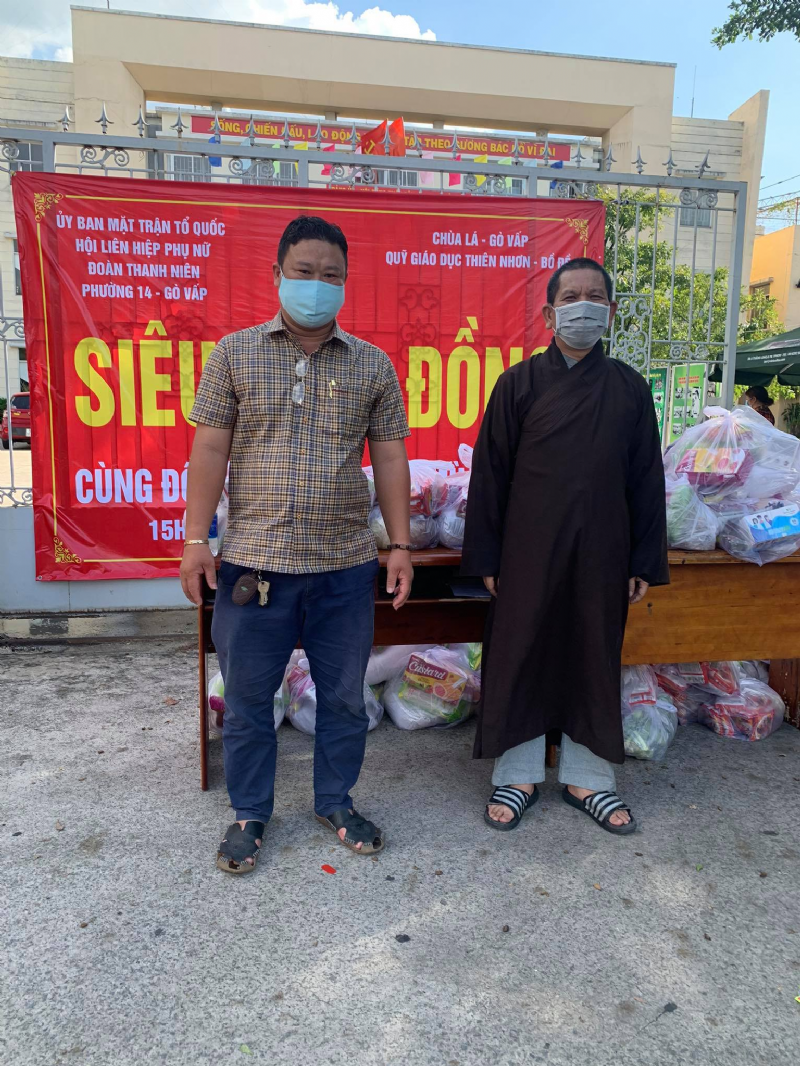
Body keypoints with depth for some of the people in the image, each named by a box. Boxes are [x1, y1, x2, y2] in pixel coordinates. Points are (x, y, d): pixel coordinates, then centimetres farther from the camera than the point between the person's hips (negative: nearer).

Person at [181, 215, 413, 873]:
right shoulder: (235, 353, 4)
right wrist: (196, 539, -6)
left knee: (344, 696, 13)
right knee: (247, 699, 10)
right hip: (254, 561, -1)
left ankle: (336, 802, 35)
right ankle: (250, 815, 31)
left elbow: (389, 457, 6)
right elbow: (210, 448, 0)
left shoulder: (373, 365, 7)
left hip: (346, 566, 1)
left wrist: (401, 544, 1)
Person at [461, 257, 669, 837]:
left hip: (601, 553, 2)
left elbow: (646, 479, 7)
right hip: (529, 552, -1)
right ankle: (519, 775, 25)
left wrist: (645, 562, 3)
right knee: (520, 657, 6)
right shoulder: (519, 383, 0)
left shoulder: (629, 388, 5)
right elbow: (490, 474, -1)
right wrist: (487, 559, -4)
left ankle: (588, 778, 29)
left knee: (595, 660, 11)